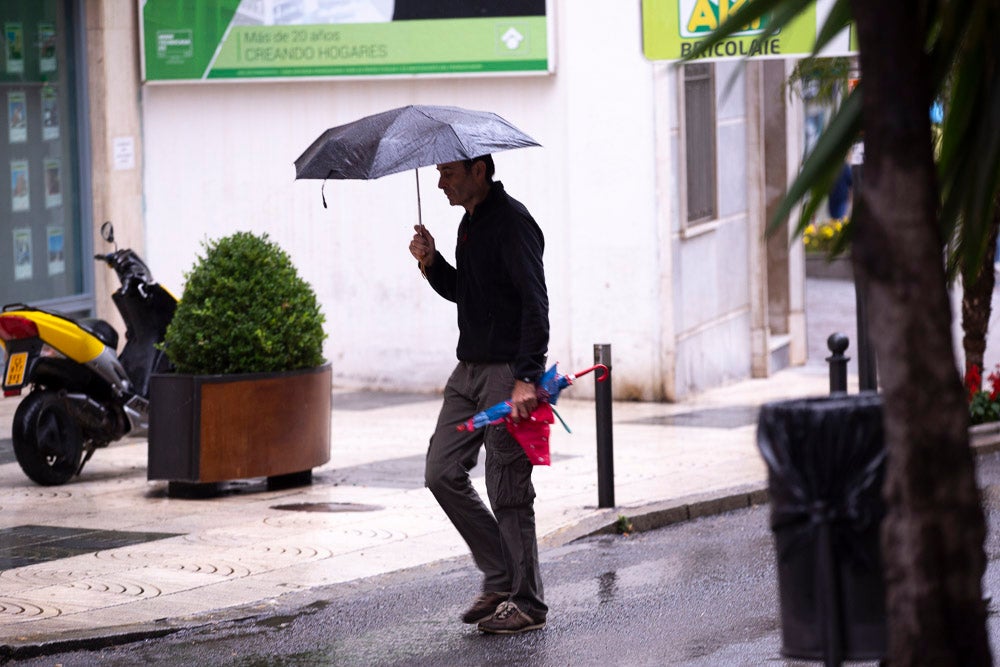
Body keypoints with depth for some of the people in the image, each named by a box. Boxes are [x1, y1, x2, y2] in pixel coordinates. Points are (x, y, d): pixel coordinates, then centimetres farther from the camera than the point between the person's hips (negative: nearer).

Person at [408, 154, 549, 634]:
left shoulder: (511, 222, -14)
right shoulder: (470, 223, 15)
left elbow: (535, 303, -20)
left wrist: (527, 378, -27)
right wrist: (431, 263, 5)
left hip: (508, 372, -9)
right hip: (470, 370, 10)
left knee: (507, 491, -5)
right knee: (442, 473, 6)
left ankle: (527, 603, 6)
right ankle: (500, 578, 18)